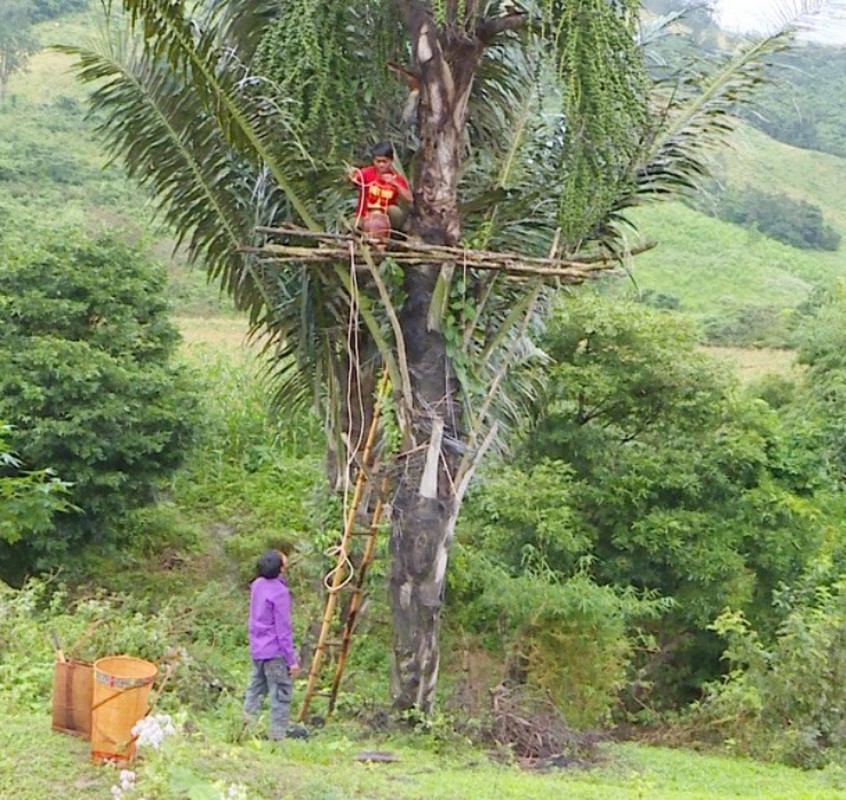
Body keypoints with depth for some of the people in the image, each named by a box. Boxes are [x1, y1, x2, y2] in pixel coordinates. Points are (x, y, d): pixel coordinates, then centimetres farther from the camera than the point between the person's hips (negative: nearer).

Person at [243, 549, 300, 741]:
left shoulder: (257, 585, 5)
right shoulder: (279, 592, -18)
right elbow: (283, 629, -17)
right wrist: (292, 660, -13)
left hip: (256, 650, 8)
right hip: (275, 652, -8)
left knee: (255, 688, 17)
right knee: (281, 693, -1)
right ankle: (277, 735, 0)